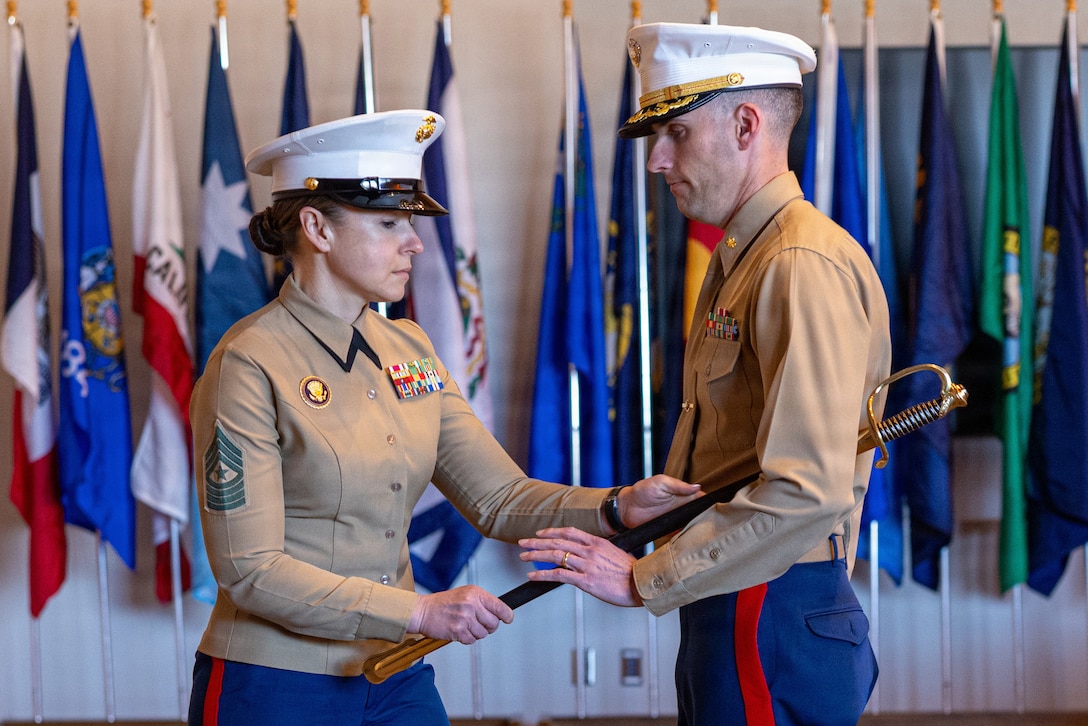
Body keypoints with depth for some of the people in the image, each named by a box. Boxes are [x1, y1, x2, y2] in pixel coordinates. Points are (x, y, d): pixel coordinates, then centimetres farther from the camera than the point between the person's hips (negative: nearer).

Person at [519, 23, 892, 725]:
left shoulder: (803, 266, -16)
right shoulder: (739, 260, 17)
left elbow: (809, 488, -25)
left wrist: (646, 578, -20)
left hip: (774, 618, -10)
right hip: (732, 613, 10)